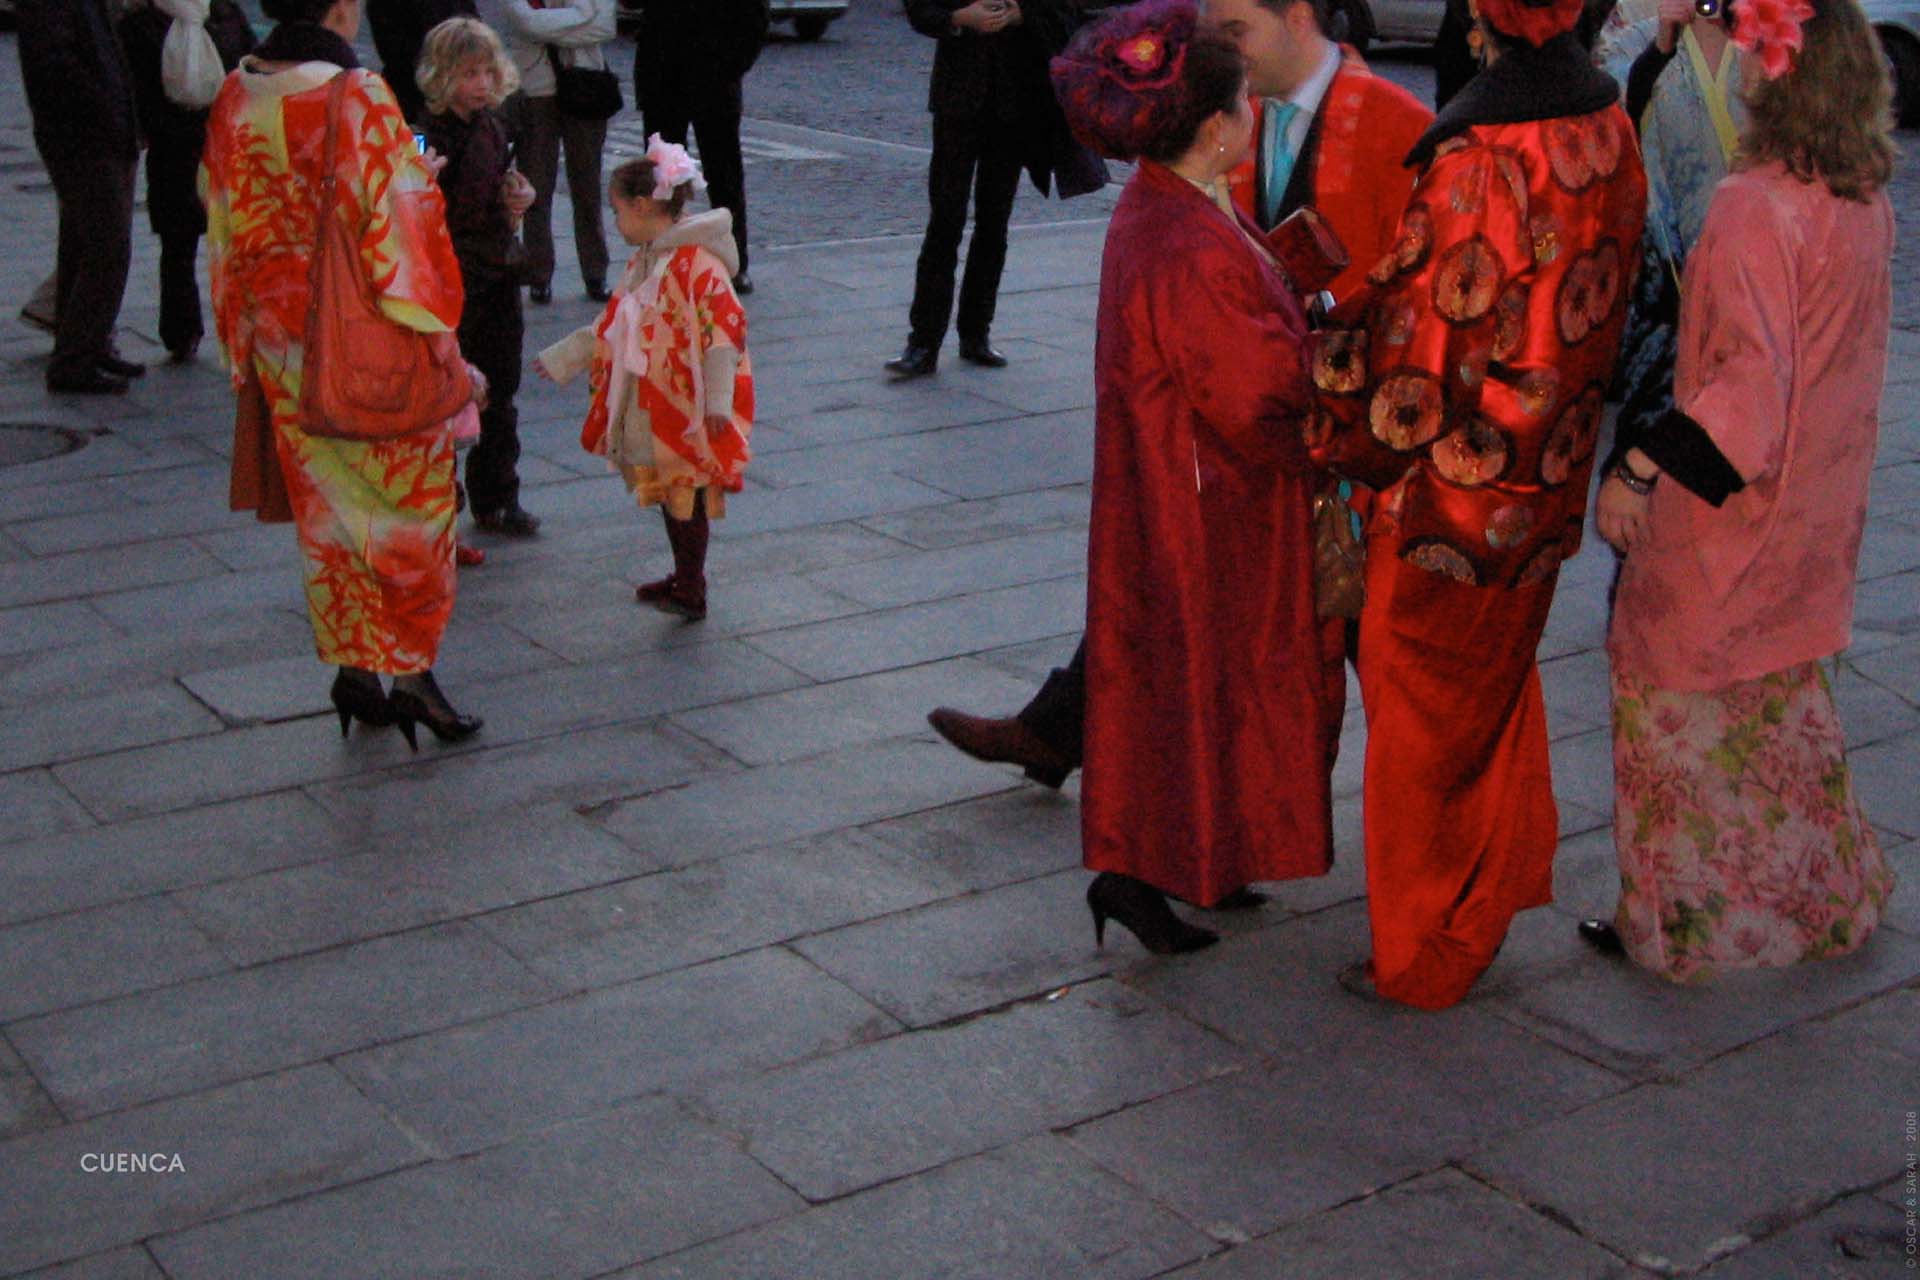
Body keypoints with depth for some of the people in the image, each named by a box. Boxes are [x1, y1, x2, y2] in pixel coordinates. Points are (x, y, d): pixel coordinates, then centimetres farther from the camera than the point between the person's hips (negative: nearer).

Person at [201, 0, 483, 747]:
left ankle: (353, 668, 21)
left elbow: (227, 232, 9)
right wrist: (435, 341, -4)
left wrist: (247, 349, 18)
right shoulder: (359, 100, -18)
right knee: (408, 505, 8)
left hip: (279, 343, 6)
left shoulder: (234, 102, 2)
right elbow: (397, 228, -16)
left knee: (326, 512, 15)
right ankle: (413, 676, 11)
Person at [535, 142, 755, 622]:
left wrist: (718, 401, -24)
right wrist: (561, 358, 26)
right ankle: (683, 578, 27)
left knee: (686, 495, -3)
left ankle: (691, 591, 6)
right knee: (666, 492, 15)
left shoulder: (697, 262, -18)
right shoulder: (644, 262, 13)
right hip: (650, 409, 9)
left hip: (688, 410, -9)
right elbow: (612, 326, 23)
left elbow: (724, 331, -21)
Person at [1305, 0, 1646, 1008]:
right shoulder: (1610, 133, 0)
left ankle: (1423, 954, 21)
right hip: (1546, 485, 7)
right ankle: (1498, 888, 40)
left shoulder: (1478, 161, -25)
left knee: (1425, 709, 8)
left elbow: (1420, 331, -21)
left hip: (1456, 485, -7)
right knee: (1498, 688, 24)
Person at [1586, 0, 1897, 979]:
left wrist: (1644, 466, -28)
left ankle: (1680, 922, 19)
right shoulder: (1865, 199, 1)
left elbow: (1753, 375, -29)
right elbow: (1838, 354, 10)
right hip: (1816, 511, 8)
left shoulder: (1755, 208, -24)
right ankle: (1827, 900, 35)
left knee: (1682, 702, 7)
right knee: (1781, 701, 23)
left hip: (1727, 506, -8)